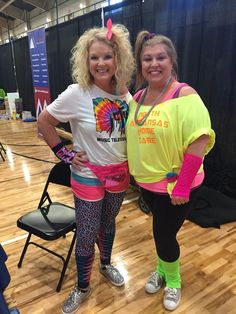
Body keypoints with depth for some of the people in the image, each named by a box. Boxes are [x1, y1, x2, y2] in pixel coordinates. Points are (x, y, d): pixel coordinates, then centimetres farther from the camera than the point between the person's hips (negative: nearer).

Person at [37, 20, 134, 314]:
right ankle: (82, 287, 34)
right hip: (88, 177, -4)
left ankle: (106, 264, 50)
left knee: (108, 224, 23)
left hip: (119, 173, 4)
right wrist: (64, 153, -10)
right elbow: (43, 121, -8)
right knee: (86, 237, 8)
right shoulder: (76, 93, -17)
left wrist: (129, 161, 3)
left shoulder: (124, 93, -2)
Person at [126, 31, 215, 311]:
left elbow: (198, 142, -22)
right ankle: (162, 270, 49)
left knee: (164, 234, 7)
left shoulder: (185, 95, -18)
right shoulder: (137, 98, 3)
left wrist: (182, 186, -22)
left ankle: (173, 281, 38)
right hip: (146, 181, 6)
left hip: (176, 186, -5)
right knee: (162, 231, 23)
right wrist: (132, 169, 11)